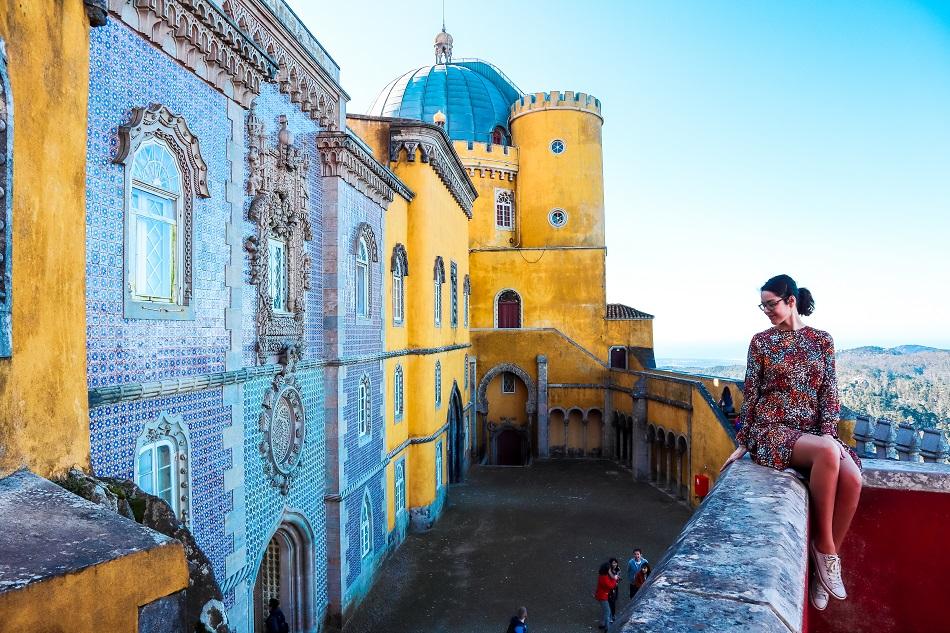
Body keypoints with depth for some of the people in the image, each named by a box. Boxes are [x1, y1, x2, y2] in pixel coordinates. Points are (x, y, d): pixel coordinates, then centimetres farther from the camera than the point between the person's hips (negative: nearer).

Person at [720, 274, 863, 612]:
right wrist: (742, 445, 1)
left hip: (814, 432, 3)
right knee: (828, 453, -34)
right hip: (772, 431, -3)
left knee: (852, 478, -27)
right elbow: (750, 395, 3)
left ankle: (825, 563, -8)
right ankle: (824, 545, -15)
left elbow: (829, 391, 6)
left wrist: (827, 432, -10)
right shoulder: (761, 341, 4)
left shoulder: (822, 340, 10)